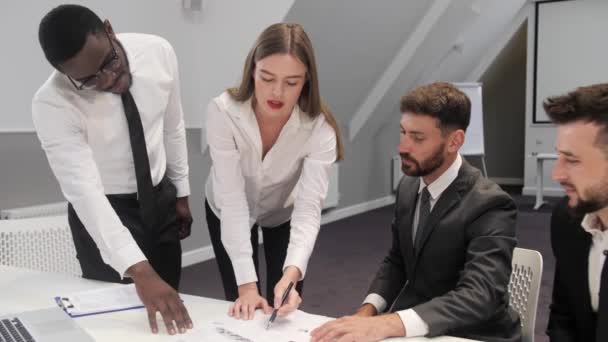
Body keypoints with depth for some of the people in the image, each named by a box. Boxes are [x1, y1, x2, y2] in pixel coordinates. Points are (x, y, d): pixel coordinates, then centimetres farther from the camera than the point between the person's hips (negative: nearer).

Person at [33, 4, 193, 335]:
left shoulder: (158, 51, -17)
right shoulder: (52, 104, -28)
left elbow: (173, 126, -1)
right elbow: (85, 192, -36)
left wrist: (181, 193, 7)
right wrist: (138, 270, -45)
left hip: (160, 199, 4)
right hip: (102, 214, -3)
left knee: (171, 305, 16)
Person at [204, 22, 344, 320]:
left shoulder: (319, 129, -31)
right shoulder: (223, 112, -33)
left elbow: (308, 209, -35)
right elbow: (233, 201, -35)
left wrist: (292, 274, -53)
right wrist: (247, 284, -40)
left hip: (284, 213, 1)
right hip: (227, 211, 0)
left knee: (284, 309, 3)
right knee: (242, 311, 5)